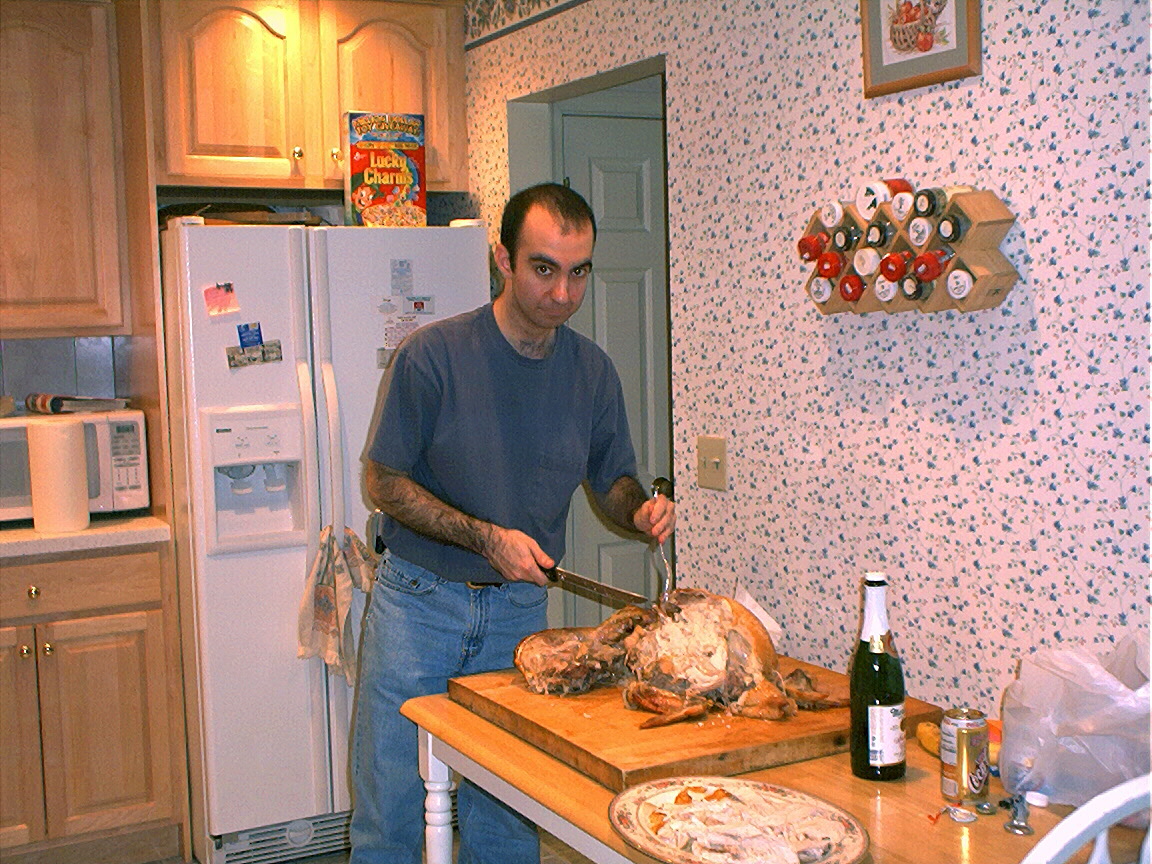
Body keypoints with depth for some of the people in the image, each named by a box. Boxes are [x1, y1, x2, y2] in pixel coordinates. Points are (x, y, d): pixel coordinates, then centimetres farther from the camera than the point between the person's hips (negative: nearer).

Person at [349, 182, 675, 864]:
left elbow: (612, 479, 10)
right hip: (418, 603, -3)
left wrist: (639, 509, -13)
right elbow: (386, 483, -8)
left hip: (519, 608, 3)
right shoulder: (433, 355, -14)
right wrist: (486, 537, -19)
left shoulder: (593, 370, -1)